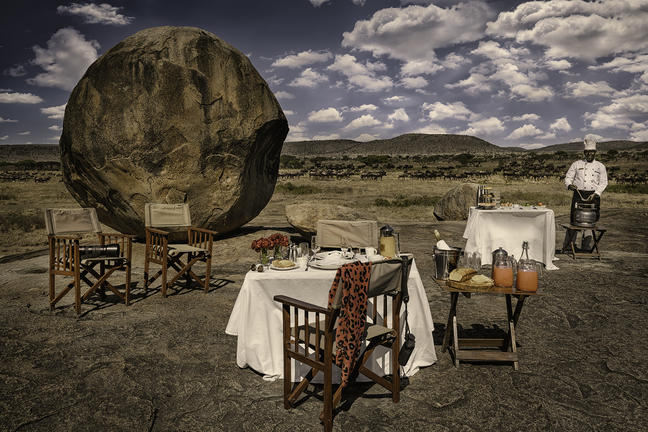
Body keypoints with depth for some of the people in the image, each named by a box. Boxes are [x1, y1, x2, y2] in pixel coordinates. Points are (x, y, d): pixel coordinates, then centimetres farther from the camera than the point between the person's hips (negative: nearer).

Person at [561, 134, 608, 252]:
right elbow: (568, 177, 7)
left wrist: (595, 194, -11)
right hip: (578, 195, -1)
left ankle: (586, 247, 11)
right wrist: (570, 185, -16)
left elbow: (603, 183, 4)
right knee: (574, 219, -5)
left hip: (593, 196, 1)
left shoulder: (600, 166, 10)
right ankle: (567, 246, 0)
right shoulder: (576, 164, 10)